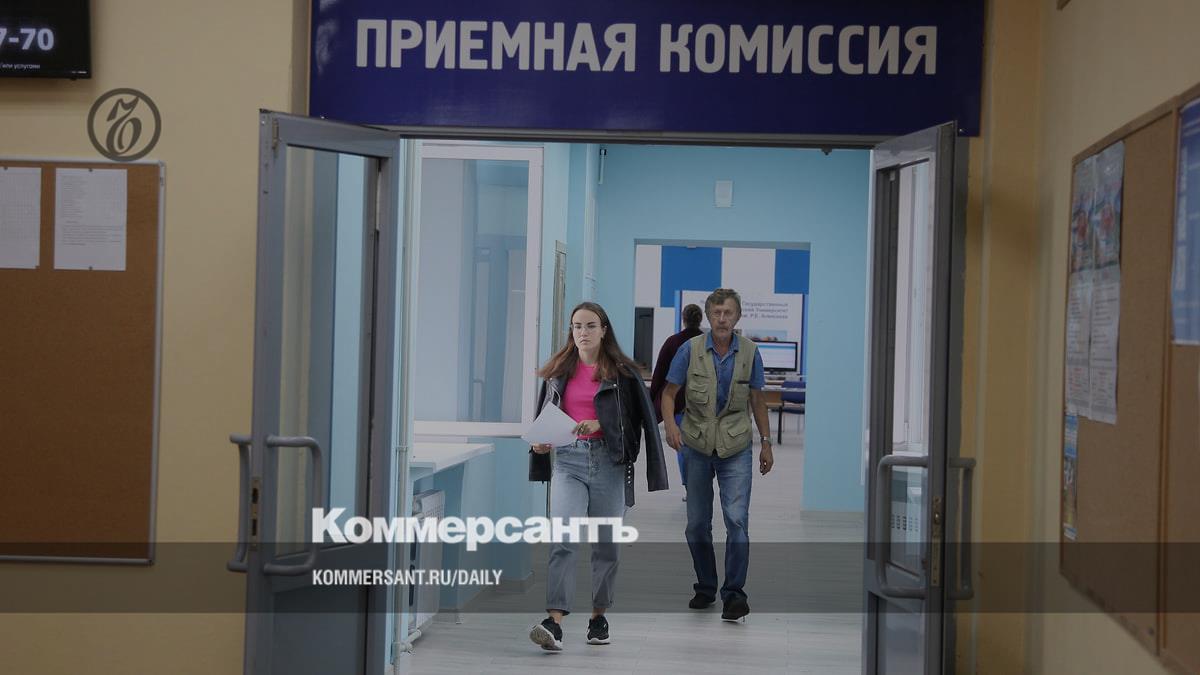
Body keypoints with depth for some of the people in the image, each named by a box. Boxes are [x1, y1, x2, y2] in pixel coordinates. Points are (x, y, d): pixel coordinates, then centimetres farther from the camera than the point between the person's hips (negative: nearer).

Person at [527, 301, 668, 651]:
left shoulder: (622, 373, 2)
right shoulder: (558, 371, 11)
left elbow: (643, 418, -1)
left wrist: (597, 423, -11)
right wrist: (540, 442, 2)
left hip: (609, 461, -1)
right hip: (568, 460, 1)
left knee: (605, 543, 8)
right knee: (562, 539, -15)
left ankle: (599, 616, 26)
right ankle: (554, 622, -22)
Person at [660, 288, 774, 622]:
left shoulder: (749, 352, -1)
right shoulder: (690, 350, -5)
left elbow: (757, 400, 8)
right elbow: (669, 392, -2)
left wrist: (766, 443, 7)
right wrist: (670, 423, -21)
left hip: (735, 448, -1)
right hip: (697, 446, 1)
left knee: (737, 520, -13)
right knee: (697, 525, 9)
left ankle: (734, 592, -6)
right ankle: (705, 587, 25)